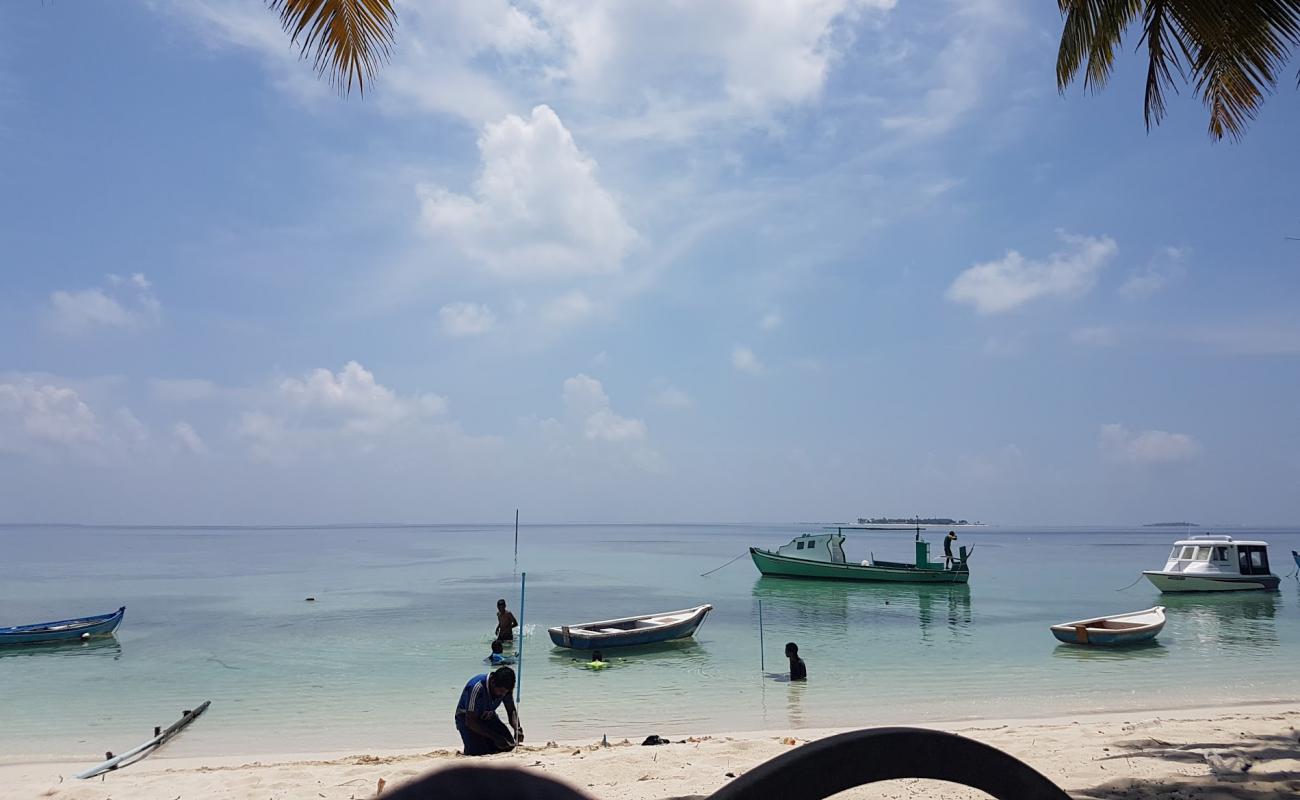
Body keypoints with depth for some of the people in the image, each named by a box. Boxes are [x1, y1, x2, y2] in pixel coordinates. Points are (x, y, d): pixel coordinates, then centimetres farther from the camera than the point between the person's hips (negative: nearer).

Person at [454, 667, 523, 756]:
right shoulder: (477, 688, -35)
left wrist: (517, 728, -27)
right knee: (478, 751, -26)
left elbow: (511, 710, -5)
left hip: (488, 716, 5)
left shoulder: (504, 688, -17)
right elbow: (470, 721, -31)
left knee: (509, 745, -12)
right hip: (467, 717, -5)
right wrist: (495, 737, -34)